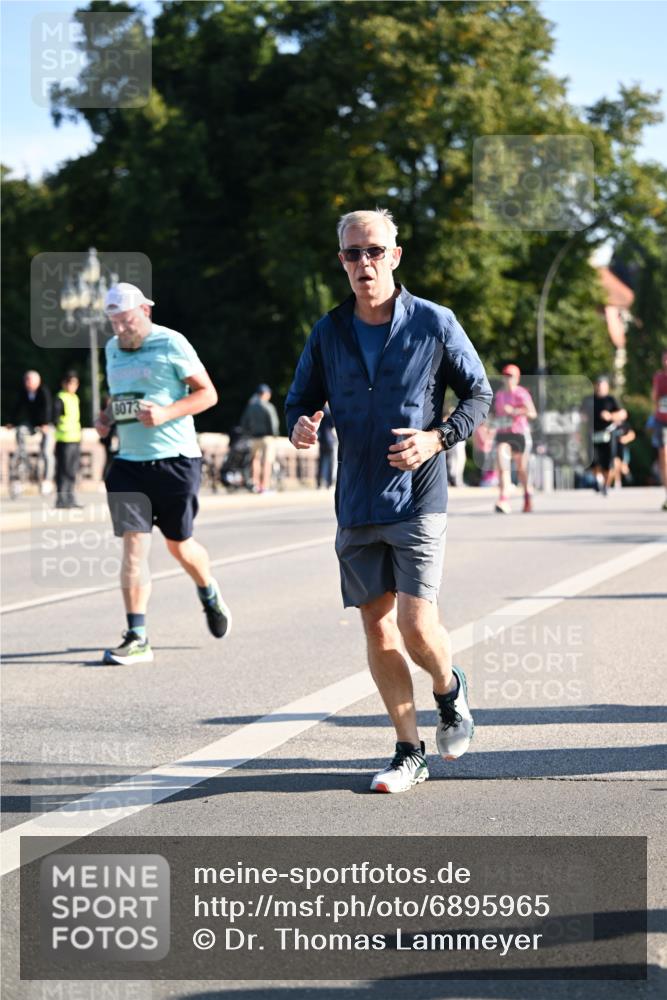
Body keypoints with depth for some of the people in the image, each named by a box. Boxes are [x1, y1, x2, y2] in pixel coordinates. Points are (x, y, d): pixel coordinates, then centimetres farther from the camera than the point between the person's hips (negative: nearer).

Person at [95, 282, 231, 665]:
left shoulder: (171, 344, -8)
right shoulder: (113, 349, 12)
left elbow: (208, 393, -7)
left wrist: (166, 413, -21)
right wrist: (107, 417, 6)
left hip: (175, 460, -5)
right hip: (130, 461, 5)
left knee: (179, 544, 7)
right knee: (133, 543, -8)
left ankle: (210, 594, 40)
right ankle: (137, 638, -9)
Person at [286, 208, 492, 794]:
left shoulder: (434, 323, -2)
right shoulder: (328, 333, 6)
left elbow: (479, 394, 5)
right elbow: (301, 400, 15)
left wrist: (437, 439, -12)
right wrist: (300, 427, -10)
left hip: (418, 500, -3)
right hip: (356, 502, 4)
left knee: (416, 625, -12)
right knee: (378, 628, 5)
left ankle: (450, 691, 22)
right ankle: (410, 753, 17)